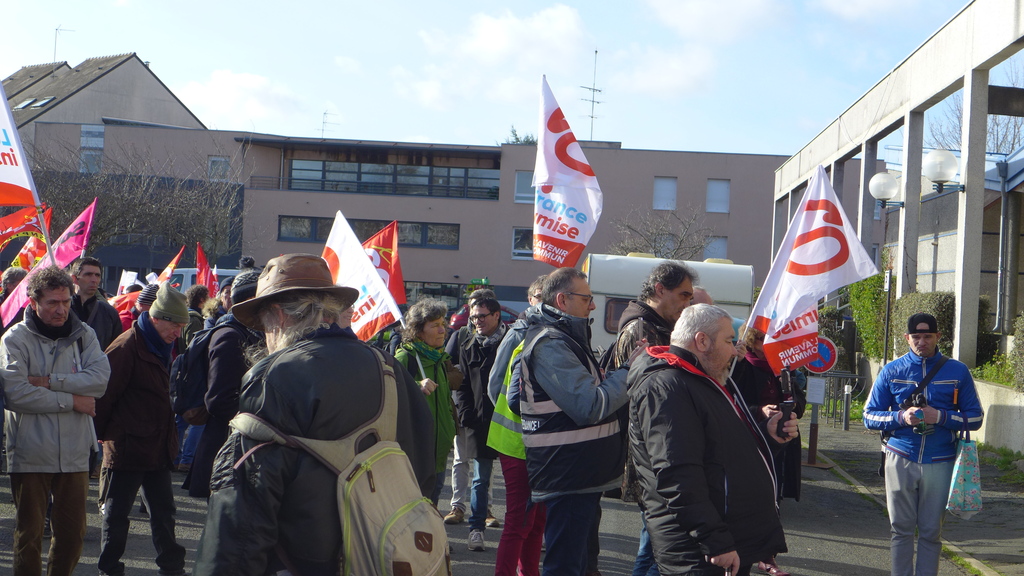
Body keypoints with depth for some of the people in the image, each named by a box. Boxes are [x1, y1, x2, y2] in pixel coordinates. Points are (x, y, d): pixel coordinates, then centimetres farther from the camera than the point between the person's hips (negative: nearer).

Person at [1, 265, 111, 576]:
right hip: (30, 454, -3)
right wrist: (71, 400, -13)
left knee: (72, 533, 10)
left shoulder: (83, 334, 6)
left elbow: (100, 379, -9)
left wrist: (50, 381, -16)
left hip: (74, 453, 3)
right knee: (29, 533, 7)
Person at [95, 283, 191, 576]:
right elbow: (105, 394, -16)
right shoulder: (127, 347, -16)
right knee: (116, 512, 5)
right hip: (127, 447, -8)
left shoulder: (162, 348, 12)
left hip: (158, 449, 8)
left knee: (163, 511, 16)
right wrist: (102, 432, -7)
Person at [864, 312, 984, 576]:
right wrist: (901, 416, -13)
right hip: (900, 461, 0)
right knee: (902, 529, 5)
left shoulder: (957, 371, 5)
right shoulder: (891, 371, 5)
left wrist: (940, 416, -13)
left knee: (931, 532, 4)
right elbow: (870, 416, 5)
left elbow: (975, 417, 5)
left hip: (940, 463, 0)